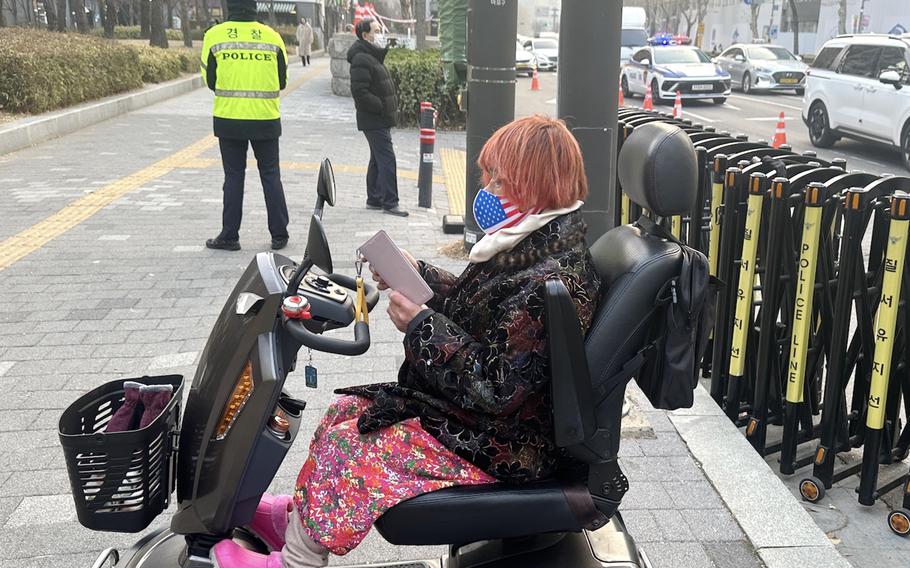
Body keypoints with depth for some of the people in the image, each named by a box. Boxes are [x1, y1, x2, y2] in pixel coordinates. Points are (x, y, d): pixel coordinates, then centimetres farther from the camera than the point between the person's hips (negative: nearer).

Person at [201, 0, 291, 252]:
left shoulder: (214, 35, -4)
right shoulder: (272, 36, -1)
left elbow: (210, 80, 3)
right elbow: (282, 81, 7)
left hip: (229, 118, -1)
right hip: (266, 118, 1)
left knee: (233, 177, 9)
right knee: (271, 176, 10)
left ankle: (230, 236, 12)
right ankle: (279, 235, 12)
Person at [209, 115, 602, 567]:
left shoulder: (550, 280, -29)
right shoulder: (541, 241, 2)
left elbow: (494, 387, -28)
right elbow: (476, 303, 15)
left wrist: (422, 327, -23)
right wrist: (417, 275, 3)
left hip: (503, 445, -10)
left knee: (349, 445, -10)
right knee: (346, 410, 11)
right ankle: (297, 511, 27)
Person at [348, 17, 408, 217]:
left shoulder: (373, 57, 17)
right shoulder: (361, 60, -16)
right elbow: (359, 92, -24)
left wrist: (390, 107, 13)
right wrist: (382, 108, -20)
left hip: (380, 120, 11)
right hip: (374, 121, -11)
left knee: (378, 160, 15)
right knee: (387, 160, -10)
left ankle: (374, 199, 23)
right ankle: (389, 202, -6)